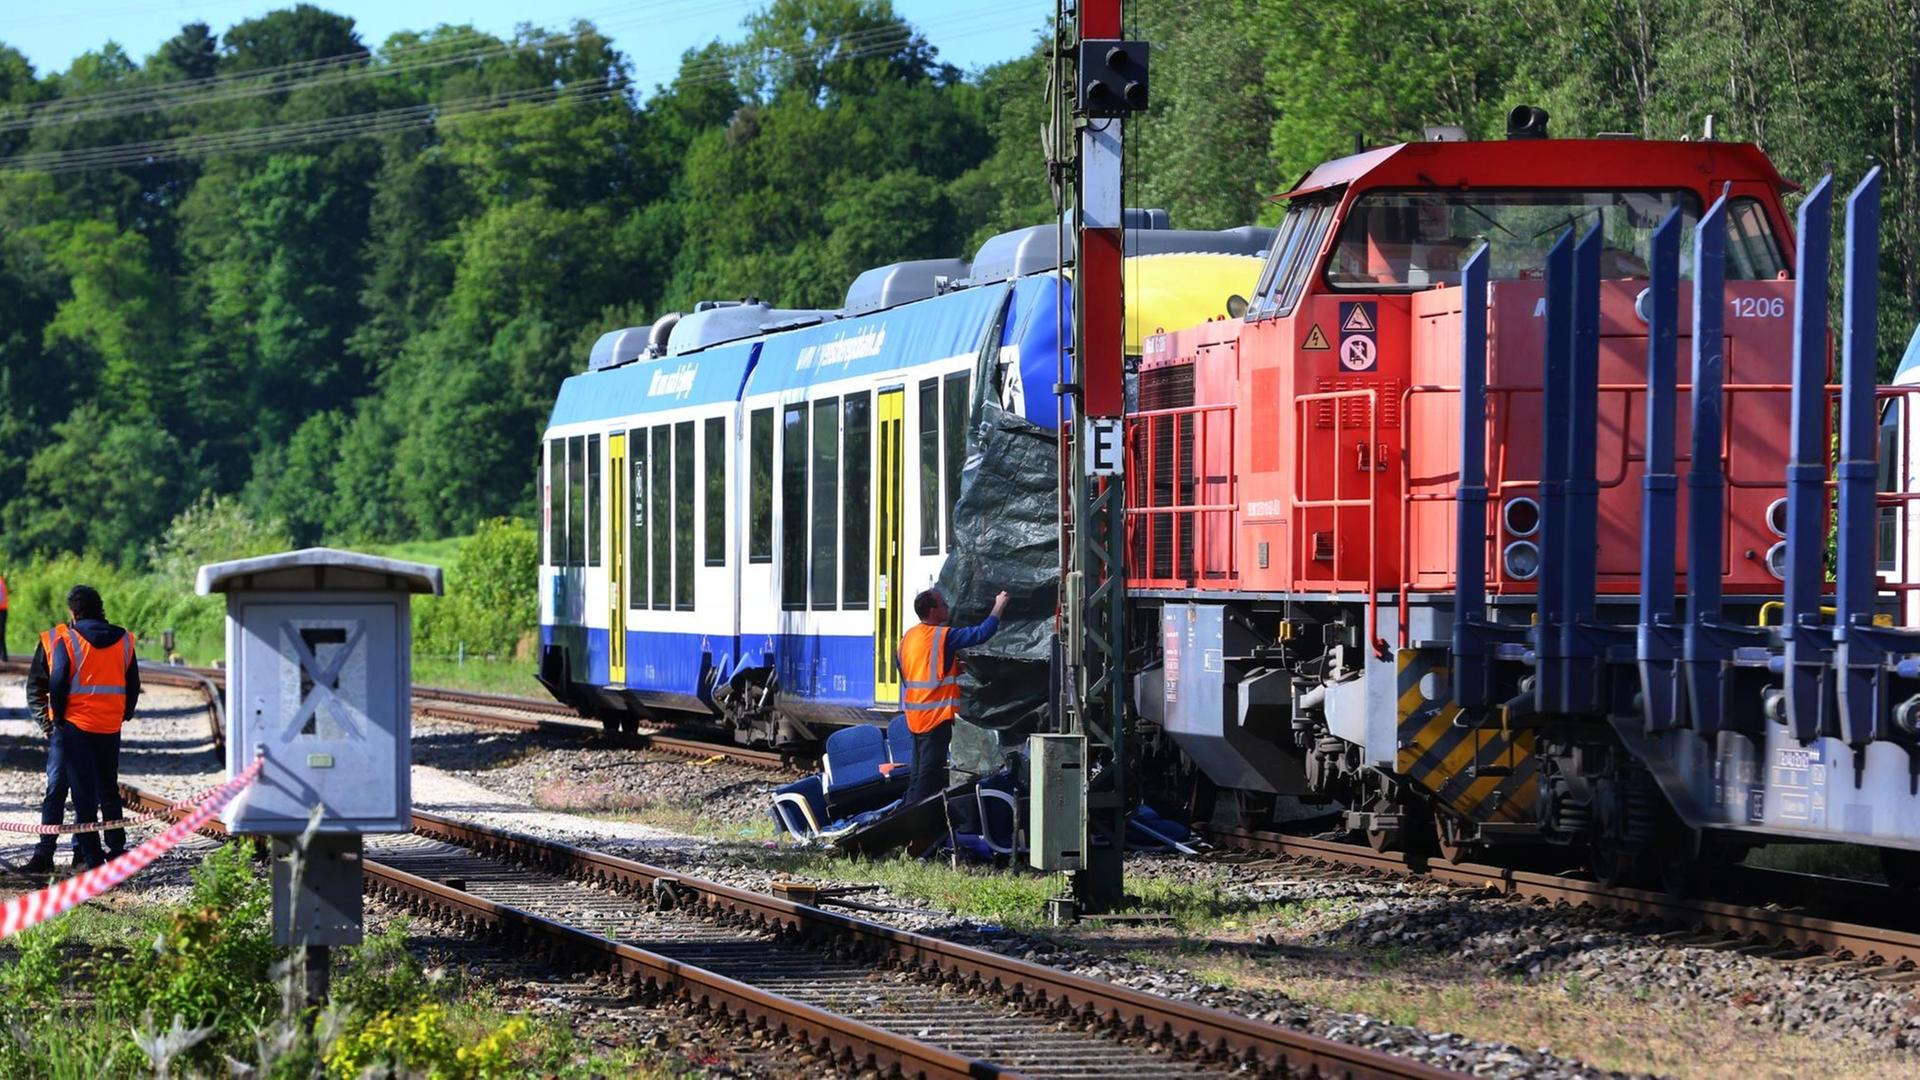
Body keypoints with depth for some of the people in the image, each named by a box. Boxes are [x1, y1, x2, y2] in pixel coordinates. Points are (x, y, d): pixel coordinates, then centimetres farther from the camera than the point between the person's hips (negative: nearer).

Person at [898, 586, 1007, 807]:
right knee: (930, 773, -6)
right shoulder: (943, 636, -14)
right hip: (937, 715, -8)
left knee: (919, 771, 16)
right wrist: (999, 607, -3)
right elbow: (981, 633, -15)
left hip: (915, 716, 8)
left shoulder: (909, 637, 9)